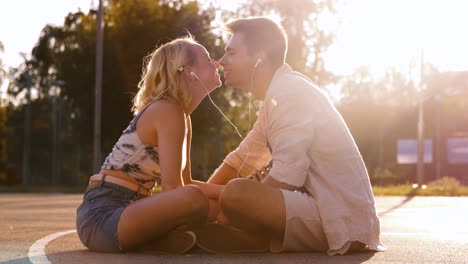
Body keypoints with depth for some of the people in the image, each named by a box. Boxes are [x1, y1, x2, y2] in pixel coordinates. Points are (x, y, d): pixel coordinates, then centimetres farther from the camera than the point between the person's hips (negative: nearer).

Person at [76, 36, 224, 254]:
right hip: (103, 214, -10)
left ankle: (131, 242, 5)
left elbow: (185, 183, 18)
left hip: (122, 210, 10)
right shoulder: (168, 110, -14)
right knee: (194, 199, -34)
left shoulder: (182, 115, 16)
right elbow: (172, 187, -18)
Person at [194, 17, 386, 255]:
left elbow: (285, 179, -23)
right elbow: (241, 159, 20)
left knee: (236, 193, -31)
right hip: (322, 209, 10)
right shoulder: (278, 93, 15)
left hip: (341, 221, -10)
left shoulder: (289, 91, -16)